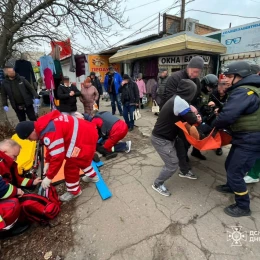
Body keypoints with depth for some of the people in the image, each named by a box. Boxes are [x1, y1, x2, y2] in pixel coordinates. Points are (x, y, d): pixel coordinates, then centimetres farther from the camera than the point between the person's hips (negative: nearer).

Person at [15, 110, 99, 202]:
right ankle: (92, 176, 51)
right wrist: (47, 162, 19)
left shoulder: (50, 133, -26)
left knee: (70, 166, 2)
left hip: (85, 138, -10)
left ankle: (74, 191, 23)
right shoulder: (44, 125, 7)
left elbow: (58, 157, -23)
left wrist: (49, 177, -11)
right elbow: (52, 148, 19)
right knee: (81, 159, 30)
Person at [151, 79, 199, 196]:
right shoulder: (180, 102, -26)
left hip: (166, 136, 10)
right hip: (161, 139, -10)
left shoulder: (176, 99, 5)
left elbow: (183, 117, 15)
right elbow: (192, 120, -17)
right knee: (172, 165, -2)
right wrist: (193, 112, 3)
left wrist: (189, 110, -2)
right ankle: (157, 184, 17)